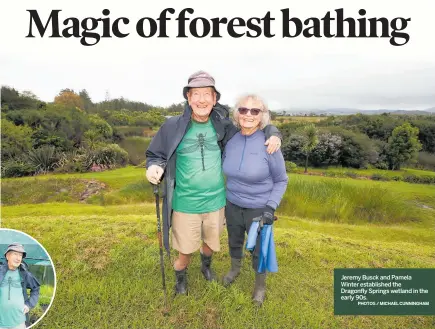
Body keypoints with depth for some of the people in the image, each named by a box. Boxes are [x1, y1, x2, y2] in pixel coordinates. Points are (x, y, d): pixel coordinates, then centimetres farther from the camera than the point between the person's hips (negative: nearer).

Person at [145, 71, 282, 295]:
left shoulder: (223, 126, -6)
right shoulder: (173, 126, -12)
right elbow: (155, 155, -2)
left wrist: (273, 133, -12)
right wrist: (154, 167, -25)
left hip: (216, 202, 3)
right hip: (185, 204, -2)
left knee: (211, 243, 26)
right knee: (186, 250, 16)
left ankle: (206, 266, 62)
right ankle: (180, 278, 51)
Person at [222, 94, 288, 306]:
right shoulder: (230, 141, -8)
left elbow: (281, 180, -9)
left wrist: (271, 207, -19)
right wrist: (225, 197, 13)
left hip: (259, 208, -4)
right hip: (233, 205, 4)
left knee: (259, 250, 16)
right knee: (234, 242, 26)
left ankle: (260, 285, 44)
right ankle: (235, 269, 57)